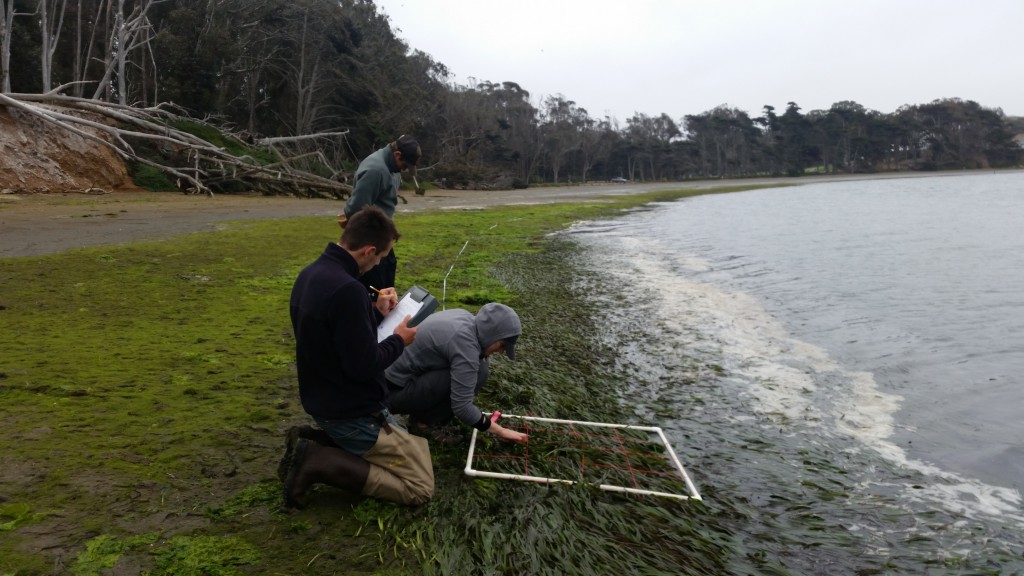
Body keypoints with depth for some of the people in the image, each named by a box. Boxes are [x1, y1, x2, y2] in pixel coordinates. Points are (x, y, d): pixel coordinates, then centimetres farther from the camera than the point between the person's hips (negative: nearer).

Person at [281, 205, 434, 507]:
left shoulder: (310, 274, 2)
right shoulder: (347, 290, -30)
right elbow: (364, 366, -25)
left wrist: (376, 312, 10)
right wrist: (399, 340, -9)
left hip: (322, 402, 10)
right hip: (353, 413, -10)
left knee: (405, 440, 31)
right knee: (420, 487, 0)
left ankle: (315, 441, 12)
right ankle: (317, 463, -7)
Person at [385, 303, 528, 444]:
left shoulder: (465, 317, 0)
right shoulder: (465, 345, -26)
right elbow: (462, 408, -25)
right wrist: (500, 431, -14)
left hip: (402, 373, 9)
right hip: (396, 391, -9)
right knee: (477, 372, -18)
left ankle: (426, 407, 10)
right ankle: (424, 419, -4)